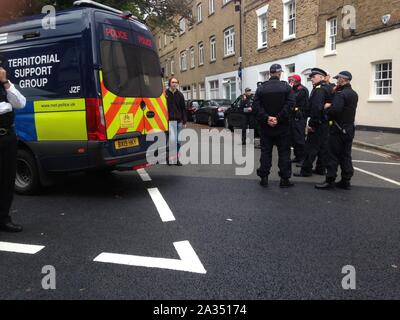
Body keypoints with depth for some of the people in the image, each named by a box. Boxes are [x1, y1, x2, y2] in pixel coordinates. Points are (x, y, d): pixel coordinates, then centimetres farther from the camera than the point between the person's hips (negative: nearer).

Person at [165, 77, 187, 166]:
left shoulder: (180, 95, 9)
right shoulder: (165, 94, 0)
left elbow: (183, 109, 11)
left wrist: (184, 121, 6)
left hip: (179, 121, 4)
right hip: (169, 121, -4)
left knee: (178, 141, 8)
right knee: (172, 139, -18)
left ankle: (176, 159, 18)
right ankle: (170, 157, -3)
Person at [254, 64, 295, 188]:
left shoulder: (261, 88, 2)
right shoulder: (286, 87, -4)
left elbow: (257, 105, -8)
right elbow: (290, 104, -14)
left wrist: (266, 118, -12)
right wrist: (278, 118, -14)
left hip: (265, 126, 2)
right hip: (282, 126, -2)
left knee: (265, 151, 9)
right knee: (284, 152, 6)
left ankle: (264, 178, 11)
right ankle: (284, 179, 9)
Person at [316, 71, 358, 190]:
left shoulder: (340, 94, -16)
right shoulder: (354, 94, 13)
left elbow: (335, 110, -27)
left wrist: (327, 108, -8)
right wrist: (331, 106, 5)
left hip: (338, 129, -8)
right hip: (350, 128, 8)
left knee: (333, 155, -3)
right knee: (346, 155, 11)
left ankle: (330, 181, 1)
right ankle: (346, 181, 15)